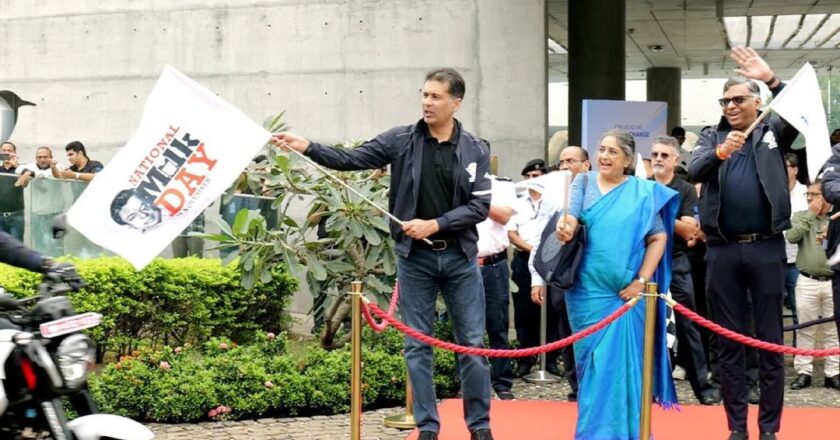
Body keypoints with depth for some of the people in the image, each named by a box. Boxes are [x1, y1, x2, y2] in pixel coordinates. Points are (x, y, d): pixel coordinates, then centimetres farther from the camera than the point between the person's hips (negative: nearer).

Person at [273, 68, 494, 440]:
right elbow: (352, 160, -4)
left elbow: (480, 206, -5)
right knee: (417, 346, 4)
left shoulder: (475, 151, -1)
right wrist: (306, 147, -17)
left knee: (472, 343, 4)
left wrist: (435, 224, -16)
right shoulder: (401, 140, 0)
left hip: (460, 258, 0)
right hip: (414, 258, 0)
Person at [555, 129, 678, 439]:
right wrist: (564, 228, -33)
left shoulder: (642, 192, 2)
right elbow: (570, 217, -8)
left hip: (627, 293, -1)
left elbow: (658, 238, 1)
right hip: (588, 290, 1)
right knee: (592, 360, 5)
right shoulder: (584, 183, 6)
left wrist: (642, 280, -9)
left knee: (620, 361, -2)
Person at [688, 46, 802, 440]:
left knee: (770, 341, 2)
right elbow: (694, 172, -8)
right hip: (723, 250, 2)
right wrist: (720, 153, -27)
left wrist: (772, 79, -25)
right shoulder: (712, 136, 10)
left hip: (766, 247, -2)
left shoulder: (773, 131, 7)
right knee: (729, 342, 6)